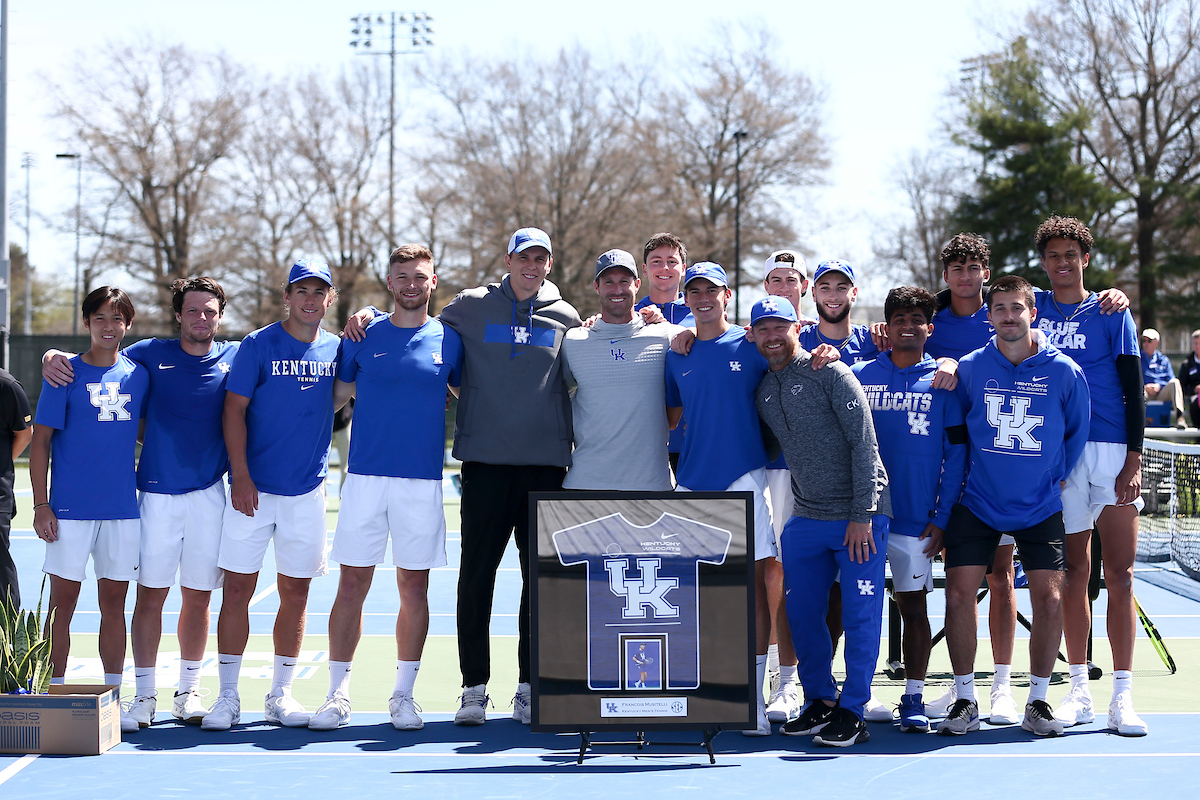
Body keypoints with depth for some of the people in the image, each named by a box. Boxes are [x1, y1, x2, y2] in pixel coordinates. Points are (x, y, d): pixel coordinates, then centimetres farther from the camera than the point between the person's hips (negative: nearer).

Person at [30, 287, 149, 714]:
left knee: (114, 602, 8)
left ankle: (113, 692, 14)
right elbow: (41, 442, -2)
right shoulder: (65, 374, -2)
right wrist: (41, 505, -8)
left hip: (123, 508, 3)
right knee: (63, 601, 0)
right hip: (71, 509, -3)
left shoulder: (138, 374, 8)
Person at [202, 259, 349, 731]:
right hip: (253, 489, -3)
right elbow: (234, 412, -4)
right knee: (237, 589, -2)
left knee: (295, 593, 7)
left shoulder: (336, 349, 8)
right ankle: (227, 697, 5)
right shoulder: (257, 346, -2)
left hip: (308, 492, 3)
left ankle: (281, 696, 17)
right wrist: (240, 476, -12)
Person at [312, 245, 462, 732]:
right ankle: (338, 695, 7)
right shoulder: (363, 337, 5)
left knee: (414, 587, 4)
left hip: (423, 481, 1)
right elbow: (333, 395, 14)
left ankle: (403, 696, 14)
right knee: (352, 584, 0)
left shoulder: (448, 340, 6)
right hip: (366, 477, 0)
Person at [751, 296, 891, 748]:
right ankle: (820, 701, 20)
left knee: (860, 616, -4)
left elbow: (864, 445, -12)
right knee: (801, 613, 6)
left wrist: (861, 515, -16)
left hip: (859, 517, -6)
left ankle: (852, 713, 1)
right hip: (805, 519, 6)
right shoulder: (763, 391, 11)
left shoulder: (831, 374, -7)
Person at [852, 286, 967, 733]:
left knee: (913, 606, 2)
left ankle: (913, 699, 9)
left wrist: (941, 518, -4)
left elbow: (956, 453, 2)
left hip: (915, 520, -1)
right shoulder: (859, 376, 7)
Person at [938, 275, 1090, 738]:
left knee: (1049, 598, -7)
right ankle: (965, 701, 7)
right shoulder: (969, 369, -3)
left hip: (1040, 508, 0)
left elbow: (1076, 434, 9)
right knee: (958, 595, -7)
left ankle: (1037, 702, 9)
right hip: (977, 504, 0)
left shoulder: (1064, 372, -5)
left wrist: (1054, 478, 10)